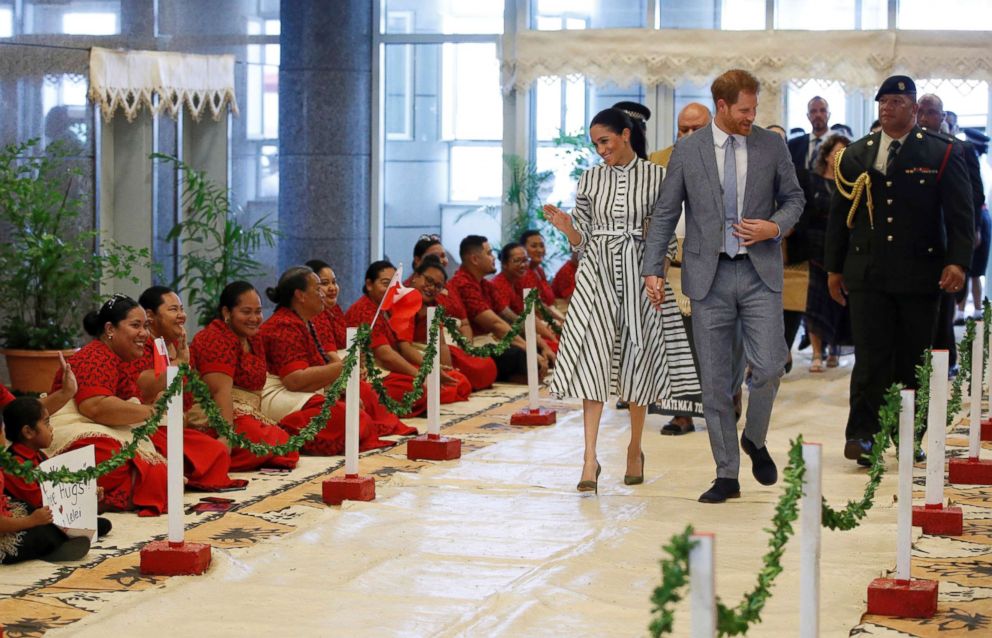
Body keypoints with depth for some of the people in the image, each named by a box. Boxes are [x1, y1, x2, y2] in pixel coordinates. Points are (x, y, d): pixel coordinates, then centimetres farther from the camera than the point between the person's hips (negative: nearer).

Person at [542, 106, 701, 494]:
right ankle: (590, 460, -13)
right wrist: (565, 226, -11)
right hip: (597, 274, 1)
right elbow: (582, 240, 9)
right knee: (592, 359, -10)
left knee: (637, 360, 6)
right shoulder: (590, 179, 8)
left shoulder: (656, 178, 1)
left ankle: (635, 450, 25)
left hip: (639, 273, -1)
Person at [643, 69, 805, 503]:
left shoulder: (771, 146, 4)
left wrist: (775, 226, -8)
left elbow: (793, 199, 13)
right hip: (709, 276, 0)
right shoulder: (687, 151, 1)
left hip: (759, 272, 0)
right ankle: (727, 475, 11)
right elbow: (665, 214, 4)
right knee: (715, 381, 3)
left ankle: (755, 439, 18)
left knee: (768, 367, -11)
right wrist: (653, 269, -4)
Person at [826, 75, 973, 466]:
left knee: (914, 360, 6)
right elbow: (839, 214, 16)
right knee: (871, 358, -6)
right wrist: (834, 267, 13)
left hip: (919, 274, -1)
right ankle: (862, 435, -7)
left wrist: (958, 261, -12)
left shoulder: (941, 154, 3)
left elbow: (960, 213, -1)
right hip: (867, 276, 1)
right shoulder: (856, 155, 11)